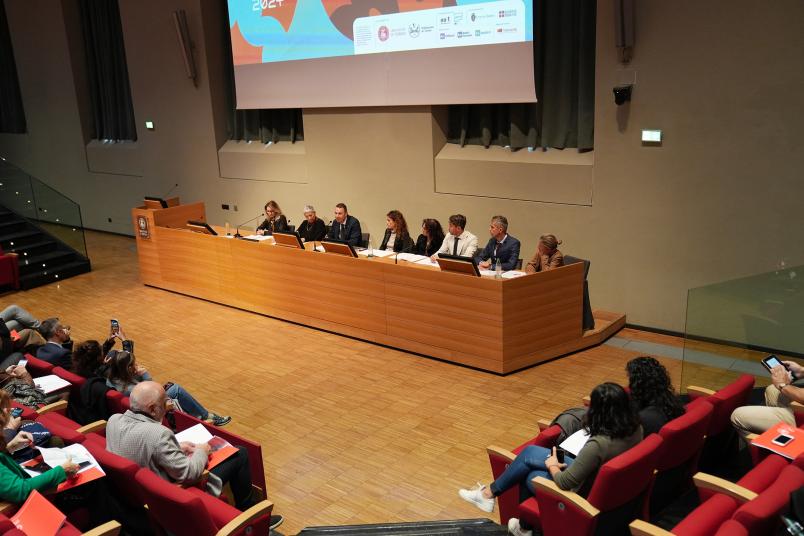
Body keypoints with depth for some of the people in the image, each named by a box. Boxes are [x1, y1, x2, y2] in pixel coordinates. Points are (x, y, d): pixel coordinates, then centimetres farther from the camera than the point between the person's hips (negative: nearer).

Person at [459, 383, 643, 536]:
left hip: (582, 493, -8)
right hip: (594, 476, 8)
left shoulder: (598, 445, -37)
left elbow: (564, 483, -25)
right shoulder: (636, 428, -13)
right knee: (529, 452, 13)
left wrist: (552, 465, -6)